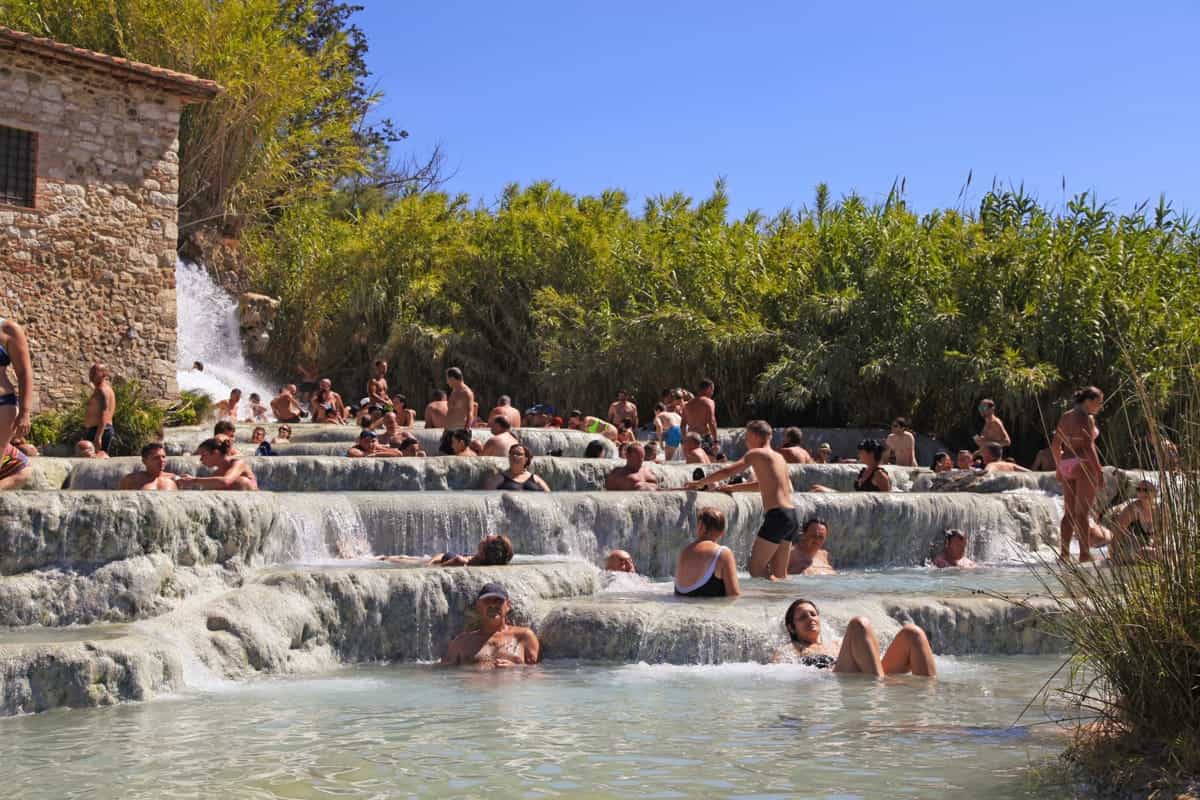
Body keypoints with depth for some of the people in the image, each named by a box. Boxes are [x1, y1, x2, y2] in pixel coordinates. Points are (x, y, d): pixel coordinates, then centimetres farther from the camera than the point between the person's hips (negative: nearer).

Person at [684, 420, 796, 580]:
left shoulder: (756, 454, -2)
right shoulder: (778, 457, 21)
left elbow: (727, 472, -5)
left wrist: (699, 482, 5)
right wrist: (733, 488, 36)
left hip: (777, 515, -8)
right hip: (791, 514, 8)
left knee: (756, 570, -4)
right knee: (779, 575, 13)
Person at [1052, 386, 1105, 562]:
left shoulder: (1065, 417, 13)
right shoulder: (1087, 418, -9)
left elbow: (1055, 445, 15)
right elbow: (1089, 447, -17)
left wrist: (1059, 468, 24)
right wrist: (1099, 471, -15)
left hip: (1066, 464, 7)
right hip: (1083, 464, -7)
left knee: (1069, 512, 12)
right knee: (1083, 511, -5)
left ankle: (1064, 552, 12)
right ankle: (1084, 554, -4)